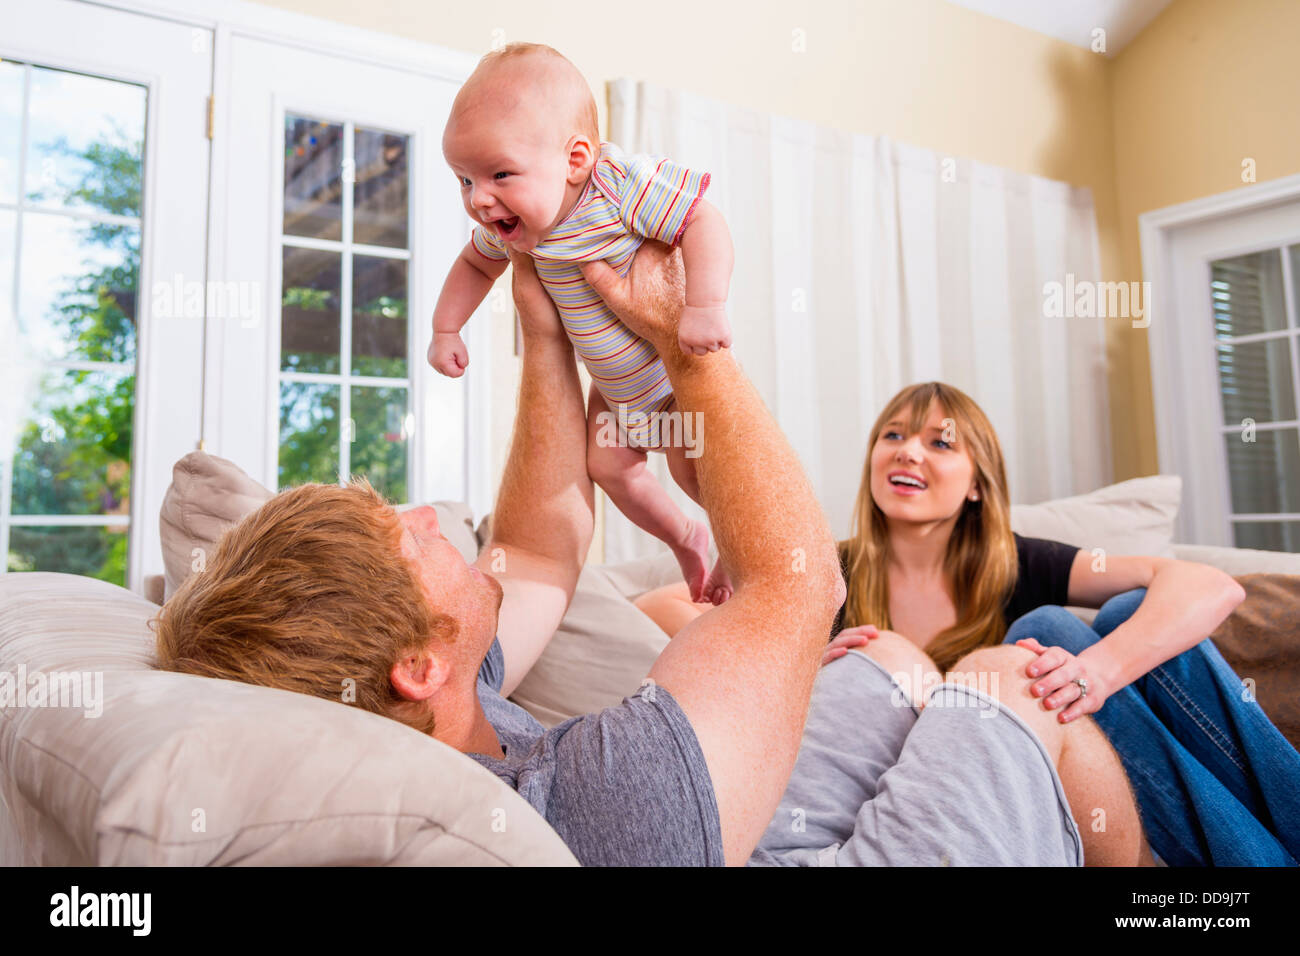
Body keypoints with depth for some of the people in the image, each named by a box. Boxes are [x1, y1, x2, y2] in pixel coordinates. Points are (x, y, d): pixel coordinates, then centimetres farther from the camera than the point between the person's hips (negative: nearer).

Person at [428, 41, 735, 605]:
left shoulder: (624, 184, -32)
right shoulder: (508, 226, -11)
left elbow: (704, 222, -35)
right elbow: (476, 263, 9)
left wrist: (706, 306, -46)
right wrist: (446, 329, 5)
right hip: (614, 384, 7)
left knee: (696, 468, -8)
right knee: (608, 464, 6)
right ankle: (685, 539, 29)